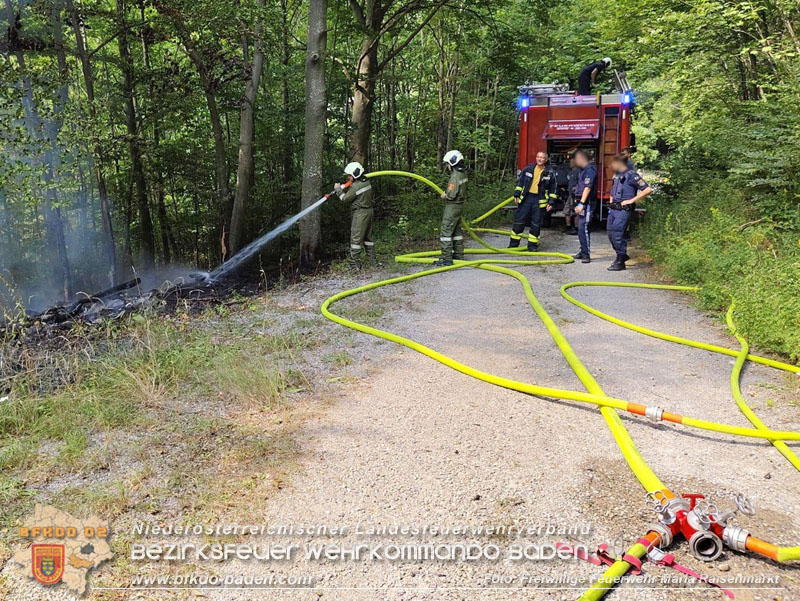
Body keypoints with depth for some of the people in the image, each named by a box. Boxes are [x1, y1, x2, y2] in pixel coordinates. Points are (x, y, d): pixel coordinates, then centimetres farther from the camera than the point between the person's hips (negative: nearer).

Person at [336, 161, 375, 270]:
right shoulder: (366, 181, 8)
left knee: (356, 238, -4)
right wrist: (343, 187, 3)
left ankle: (355, 263, -3)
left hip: (360, 213, -9)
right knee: (367, 237, 16)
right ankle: (372, 260, 21)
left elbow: (346, 198, -8)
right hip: (369, 211, 9)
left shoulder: (356, 186, -19)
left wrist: (339, 190, 5)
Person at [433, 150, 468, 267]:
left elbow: (451, 194, -25)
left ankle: (447, 258, -8)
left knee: (445, 231, -7)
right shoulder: (463, 173, 7)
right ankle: (458, 254, 27)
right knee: (457, 230, 18)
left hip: (452, 206, -10)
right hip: (459, 205, 10)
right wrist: (447, 193, 8)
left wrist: (444, 195, -5)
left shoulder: (455, 176, -21)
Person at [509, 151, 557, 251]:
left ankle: (532, 245, 12)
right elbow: (520, 181, 9)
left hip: (539, 200, -1)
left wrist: (551, 203, -1)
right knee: (519, 221, 2)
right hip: (526, 198, 1)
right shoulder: (528, 168, 5)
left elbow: (553, 189, 4)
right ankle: (513, 244, 11)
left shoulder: (550, 172, 1)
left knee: (536, 224, 1)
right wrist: (516, 195, 4)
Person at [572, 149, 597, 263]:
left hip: (587, 203, -10)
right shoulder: (585, 169, 18)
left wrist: (581, 204, -25)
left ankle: (586, 255, -14)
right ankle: (583, 251, 25)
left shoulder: (590, 169, -13)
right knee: (581, 227, 15)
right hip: (582, 203, 10)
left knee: (583, 228, -14)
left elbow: (587, 188, -21)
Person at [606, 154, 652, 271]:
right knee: (610, 234, 11)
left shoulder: (631, 175, -11)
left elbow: (648, 190, -15)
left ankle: (620, 262, -2)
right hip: (613, 209, 9)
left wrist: (631, 200, -16)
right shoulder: (617, 175, 14)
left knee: (617, 234, -11)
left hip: (624, 210, -9)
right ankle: (622, 255, 28)